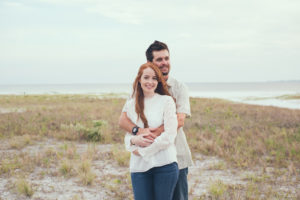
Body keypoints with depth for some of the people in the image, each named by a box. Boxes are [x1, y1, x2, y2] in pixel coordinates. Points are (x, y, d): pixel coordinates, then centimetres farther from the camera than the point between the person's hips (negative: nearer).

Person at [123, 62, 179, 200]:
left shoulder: (166, 101, -1)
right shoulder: (130, 105, 11)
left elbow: (170, 135, -8)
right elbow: (127, 135, 14)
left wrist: (142, 151, -8)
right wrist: (133, 140, -10)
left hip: (164, 164, -3)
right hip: (139, 167, 3)